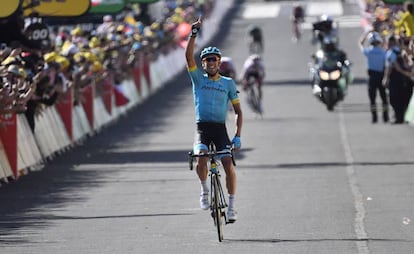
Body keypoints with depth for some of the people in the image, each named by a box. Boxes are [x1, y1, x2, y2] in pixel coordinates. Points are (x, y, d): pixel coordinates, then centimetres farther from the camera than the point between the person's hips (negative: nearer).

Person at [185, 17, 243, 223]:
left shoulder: (228, 83, 10)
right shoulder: (198, 78, 10)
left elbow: (238, 111, 9)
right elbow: (188, 56, -5)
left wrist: (237, 136, -2)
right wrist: (194, 33, -15)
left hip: (220, 128, 1)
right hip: (202, 127, 0)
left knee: (228, 163, -17)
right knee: (200, 157, -28)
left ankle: (231, 204, -6)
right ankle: (204, 189, -2)